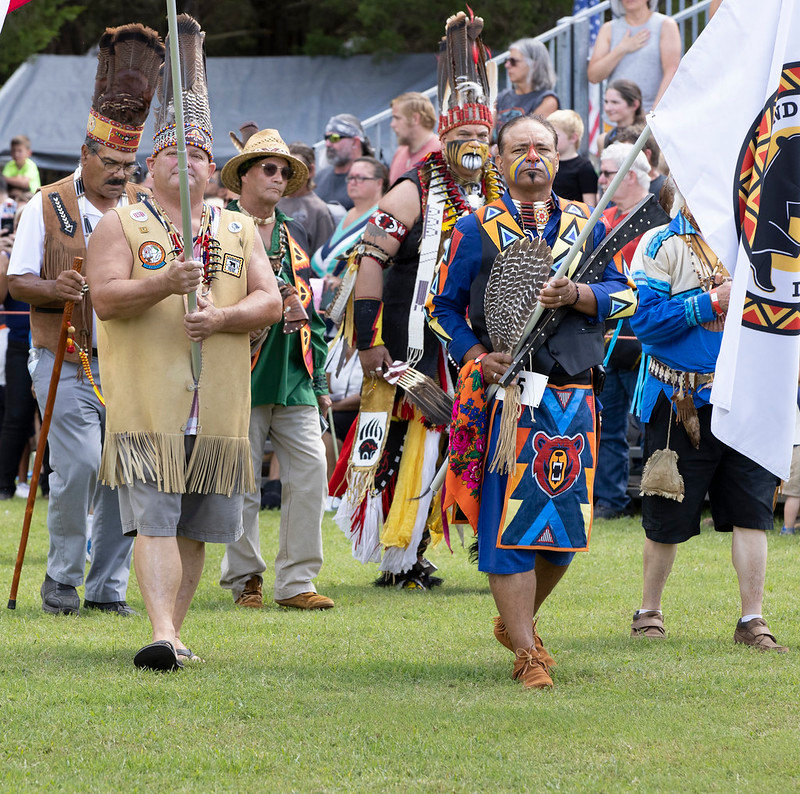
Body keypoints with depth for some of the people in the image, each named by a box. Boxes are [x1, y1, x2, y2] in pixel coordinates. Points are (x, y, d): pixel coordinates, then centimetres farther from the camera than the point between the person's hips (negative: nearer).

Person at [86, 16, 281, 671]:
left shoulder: (240, 231, 15)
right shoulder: (121, 226, 5)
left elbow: (270, 301, 6)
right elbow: (106, 296, -8)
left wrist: (221, 317, -14)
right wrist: (165, 284, -24)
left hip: (219, 407, 4)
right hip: (148, 405, -4)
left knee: (195, 530, 7)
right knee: (155, 522, -13)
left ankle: (175, 633, 16)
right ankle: (162, 636, -21)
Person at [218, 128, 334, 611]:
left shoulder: (295, 236, 20)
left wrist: (320, 381, 17)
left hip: (294, 378, 5)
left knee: (311, 471, -5)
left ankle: (296, 580, 0)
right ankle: (245, 579, 10)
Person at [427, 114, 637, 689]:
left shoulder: (586, 225, 14)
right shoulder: (476, 230, 6)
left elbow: (624, 294, 9)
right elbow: (444, 306, 7)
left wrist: (576, 294, -10)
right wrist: (479, 356, -9)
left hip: (573, 397, 3)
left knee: (565, 521, 6)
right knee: (509, 521, -8)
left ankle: (518, 622, 31)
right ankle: (525, 655, -4)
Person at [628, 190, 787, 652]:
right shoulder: (662, 245, -4)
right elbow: (644, 320, -15)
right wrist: (712, 303, -18)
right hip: (682, 404, -4)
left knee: (752, 513, -3)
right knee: (668, 517, 5)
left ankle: (752, 621, 1)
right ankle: (650, 613, 22)